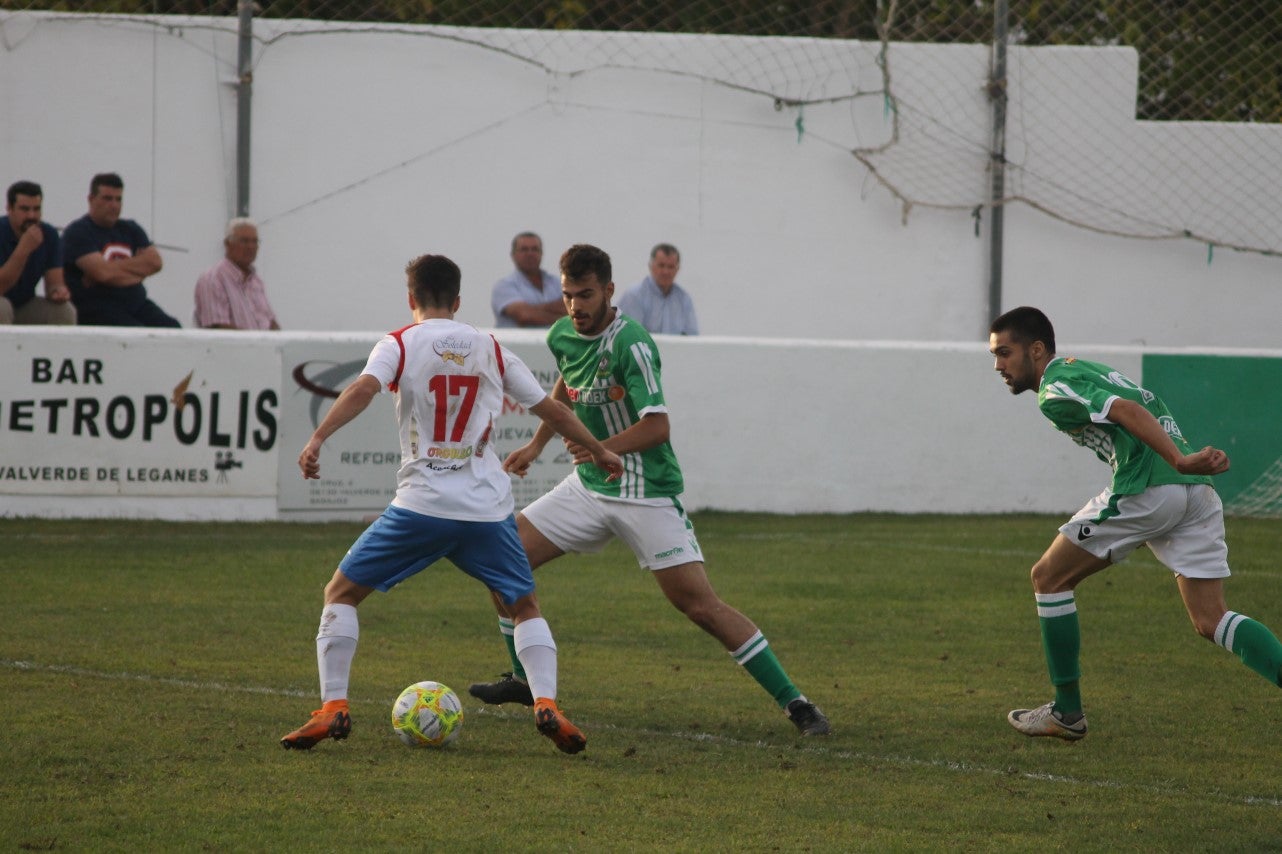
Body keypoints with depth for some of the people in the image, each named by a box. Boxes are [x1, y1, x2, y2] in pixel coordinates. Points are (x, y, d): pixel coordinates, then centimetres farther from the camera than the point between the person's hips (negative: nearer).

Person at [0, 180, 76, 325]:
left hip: (25, 304, 5)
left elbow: (54, 282, -3)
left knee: (65, 311, -20)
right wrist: (23, 249, -36)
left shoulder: (49, 235, -5)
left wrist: (59, 291, -29)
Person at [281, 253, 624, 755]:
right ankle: (547, 706, -2)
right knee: (524, 606, 20)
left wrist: (317, 439, -25)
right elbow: (550, 409, 20)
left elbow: (364, 388, -16)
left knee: (341, 592, 10)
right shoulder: (490, 350, 14)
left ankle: (333, 709, -1)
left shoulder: (399, 346, 4)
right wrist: (598, 452, 33)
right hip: (488, 507, 3)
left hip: (421, 505, -3)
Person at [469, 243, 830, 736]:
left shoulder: (631, 345, -21)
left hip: (646, 494, -7)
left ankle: (794, 703, -7)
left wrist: (603, 447, -40)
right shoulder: (562, 336, 2)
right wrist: (537, 444, 20)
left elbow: (657, 426, -27)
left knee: (699, 604, -14)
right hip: (588, 487, 7)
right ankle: (524, 681, 18)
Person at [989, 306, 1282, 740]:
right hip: (1198, 493, 8)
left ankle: (1067, 712, 12)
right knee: (1211, 621, 7)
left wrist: (1179, 461, -30)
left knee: (1049, 577, 9)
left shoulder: (1055, 390, -3)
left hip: (1146, 490, -8)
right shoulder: (1083, 369, 27)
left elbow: (1127, 411, -18)